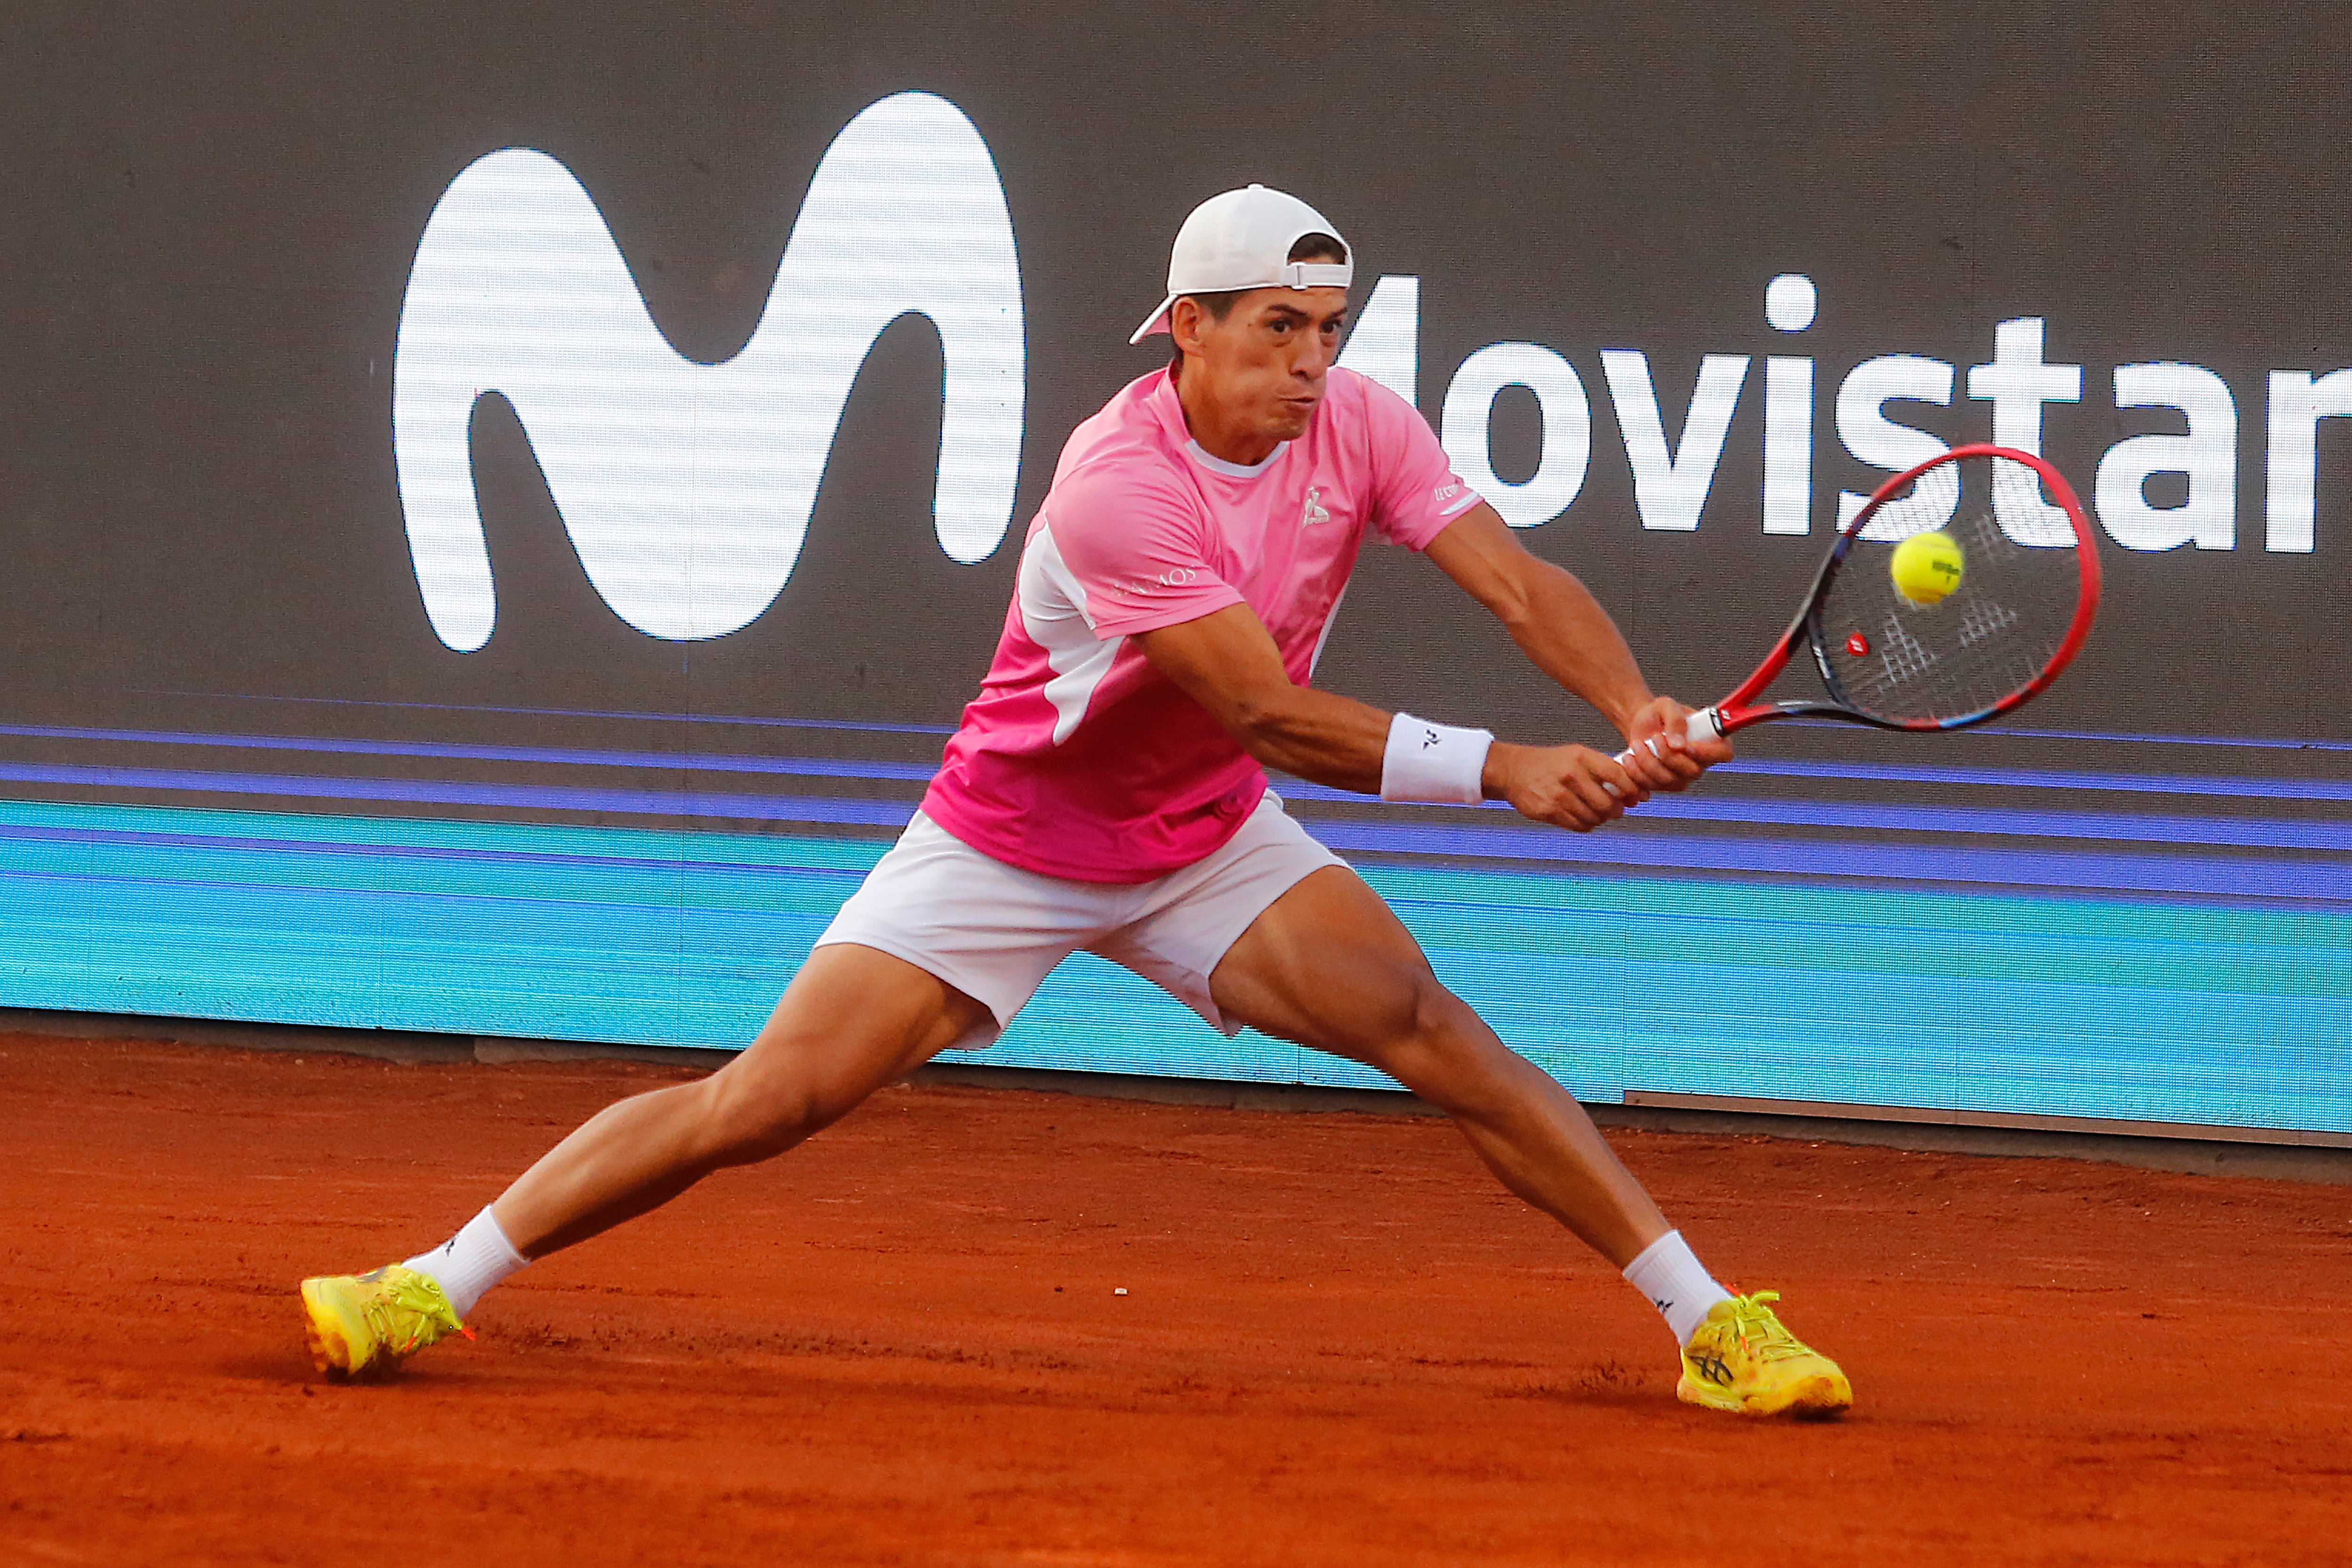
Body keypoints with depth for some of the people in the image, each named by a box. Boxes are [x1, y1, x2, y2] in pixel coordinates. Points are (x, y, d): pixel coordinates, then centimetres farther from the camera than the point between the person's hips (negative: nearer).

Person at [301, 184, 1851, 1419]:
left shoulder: (1359, 425, -12)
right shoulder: (1118, 487, -30)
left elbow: (1522, 585, -18)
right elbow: (1266, 715, -32)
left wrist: (1640, 711, -38)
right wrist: (1504, 767, -36)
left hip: (1210, 841, 4)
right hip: (1010, 844, -4)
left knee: (1438, 1033, -15)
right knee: (765, 1100, -11)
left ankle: (1714, 1325, -10)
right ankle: (436, 1285, -1)